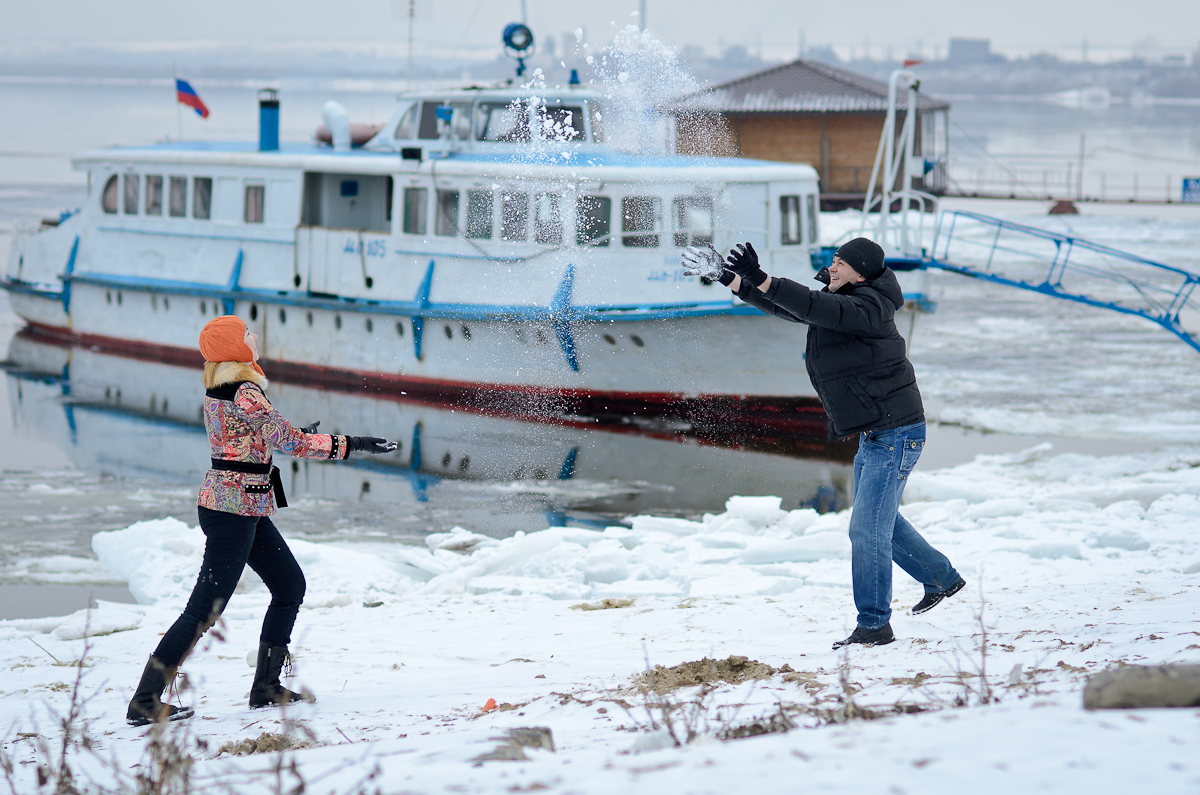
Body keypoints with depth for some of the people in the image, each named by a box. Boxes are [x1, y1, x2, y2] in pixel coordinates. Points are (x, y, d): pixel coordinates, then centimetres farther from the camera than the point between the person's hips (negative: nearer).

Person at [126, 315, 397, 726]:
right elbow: (290, 442, -21)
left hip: (247, 508, 10)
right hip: (235, 509, -10)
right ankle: (144, 702, -5)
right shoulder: (245, 394, -19)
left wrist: (291, 435, 35)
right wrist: (351, 444, -16)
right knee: (205, 609, -7)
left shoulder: (215, 391, 9)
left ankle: (266, 686, 21)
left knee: (290, 585, 16)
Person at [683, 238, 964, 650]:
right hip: (872, 434, 11)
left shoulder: (868, 308, -22)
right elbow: (784, 306, 13)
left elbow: (816, 307, -36)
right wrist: (728, 279, 5)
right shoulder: (835, 300, 7)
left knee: (867, 527, -10)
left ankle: (873, 625, -3)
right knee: (879, 519, 25)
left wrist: (760, 279, -41)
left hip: (896, 433, -11)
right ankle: (941, 577, 42)